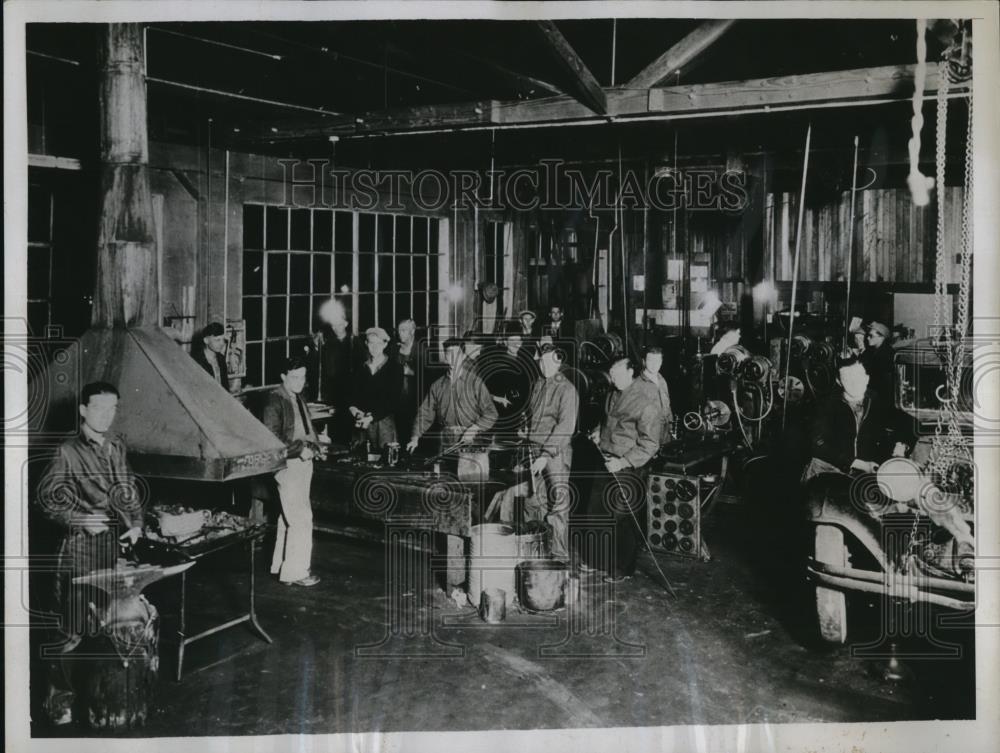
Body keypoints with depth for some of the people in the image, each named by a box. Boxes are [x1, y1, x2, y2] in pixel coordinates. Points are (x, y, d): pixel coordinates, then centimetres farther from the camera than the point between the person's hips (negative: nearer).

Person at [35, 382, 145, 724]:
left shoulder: (117, 446, 11)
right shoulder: (68, 452, -7)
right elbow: (45, 498, -6)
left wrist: (136, 522, 7)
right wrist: (80, 518, -15)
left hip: (115, 544, 6)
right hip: (79, 547, -6)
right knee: (71, 629, -3)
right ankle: (59, 698, 10)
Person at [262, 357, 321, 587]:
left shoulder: (299, 399, 14)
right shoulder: (275, 400, -12)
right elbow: (271, 436, -17)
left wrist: (312, 447, 4)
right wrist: (299, 450, -18)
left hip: (304, 462, 9)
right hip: (288, 465, -9)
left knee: (289, 517, 16)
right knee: (301, 518, -9)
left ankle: (281, 565, 27)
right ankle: (295, 572, -1)